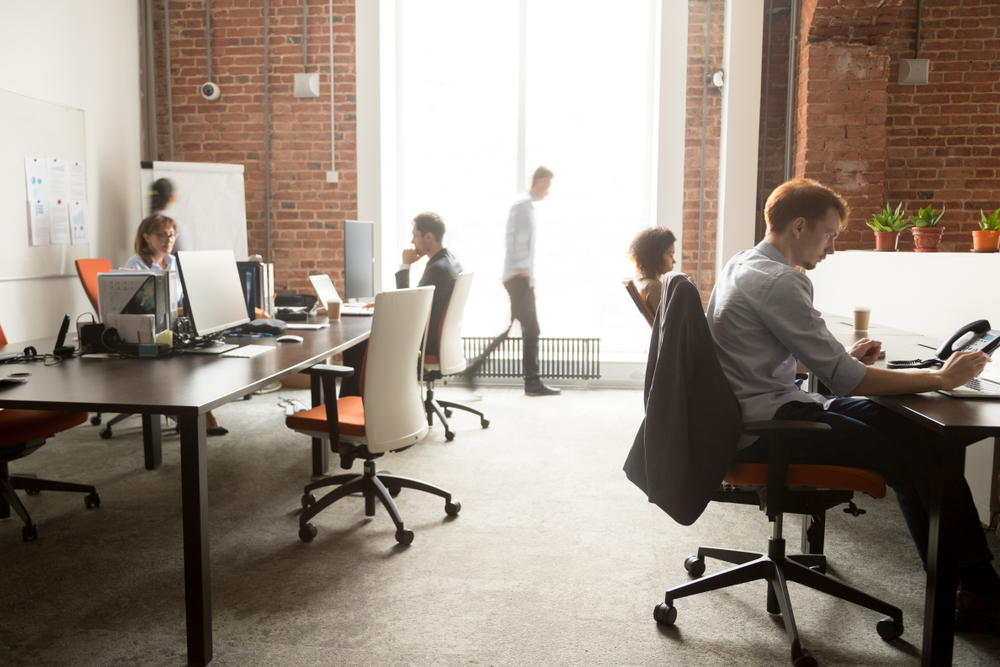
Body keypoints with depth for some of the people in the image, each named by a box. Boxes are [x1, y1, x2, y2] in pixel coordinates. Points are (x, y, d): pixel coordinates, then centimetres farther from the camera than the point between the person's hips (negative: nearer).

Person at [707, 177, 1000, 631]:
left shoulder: (744, 266, 13)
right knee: (916, 453, -11)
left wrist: (844, 357, 13)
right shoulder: (778, 281, -18)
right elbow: (846, 380, -18)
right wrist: (942, 378, -8)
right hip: (764, 424, -10)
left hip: (745, 417, 10)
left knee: (901, 422, 7)